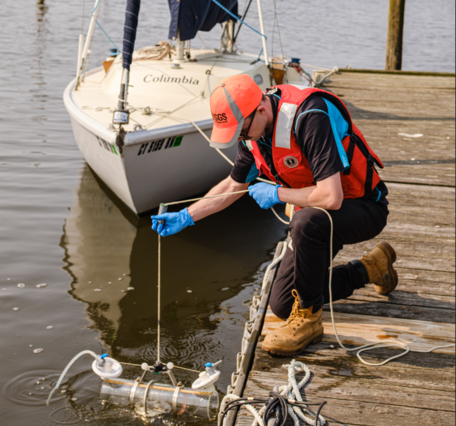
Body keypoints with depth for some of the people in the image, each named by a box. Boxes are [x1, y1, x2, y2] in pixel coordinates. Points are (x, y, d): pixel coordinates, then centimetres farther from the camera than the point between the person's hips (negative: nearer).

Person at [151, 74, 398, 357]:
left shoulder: (311, 118, -33)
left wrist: (276, 193, -24)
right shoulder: (253, 128, -5)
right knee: (282, 305, 7)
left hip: (364, 209, -8)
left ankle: (308, 320, -18)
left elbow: (331, 197, -39)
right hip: (316, 217, 9)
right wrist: (186, 217, 4)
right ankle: (371, 268, 24)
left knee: (306, 222, -40)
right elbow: (234, 185, 11)